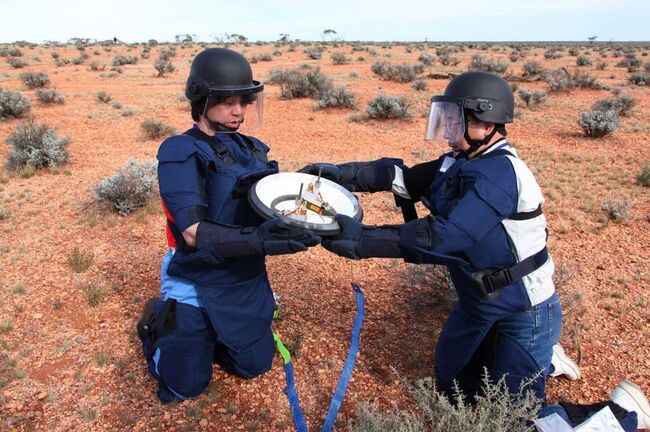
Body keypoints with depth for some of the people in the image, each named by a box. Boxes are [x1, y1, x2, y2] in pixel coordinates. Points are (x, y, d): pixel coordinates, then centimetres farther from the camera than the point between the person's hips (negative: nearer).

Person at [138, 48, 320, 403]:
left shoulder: (252, 149, 1)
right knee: (185, 387, 9)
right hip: (196, 288, -5)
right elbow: (195, 233, -28)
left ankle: (205, 334, 41)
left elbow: (274, 207, -1)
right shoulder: (180, 152, -19)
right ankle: (158, 320, 33)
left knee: (255, 367, 19)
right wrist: (256, 240, -42)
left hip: (247, 282, 6)